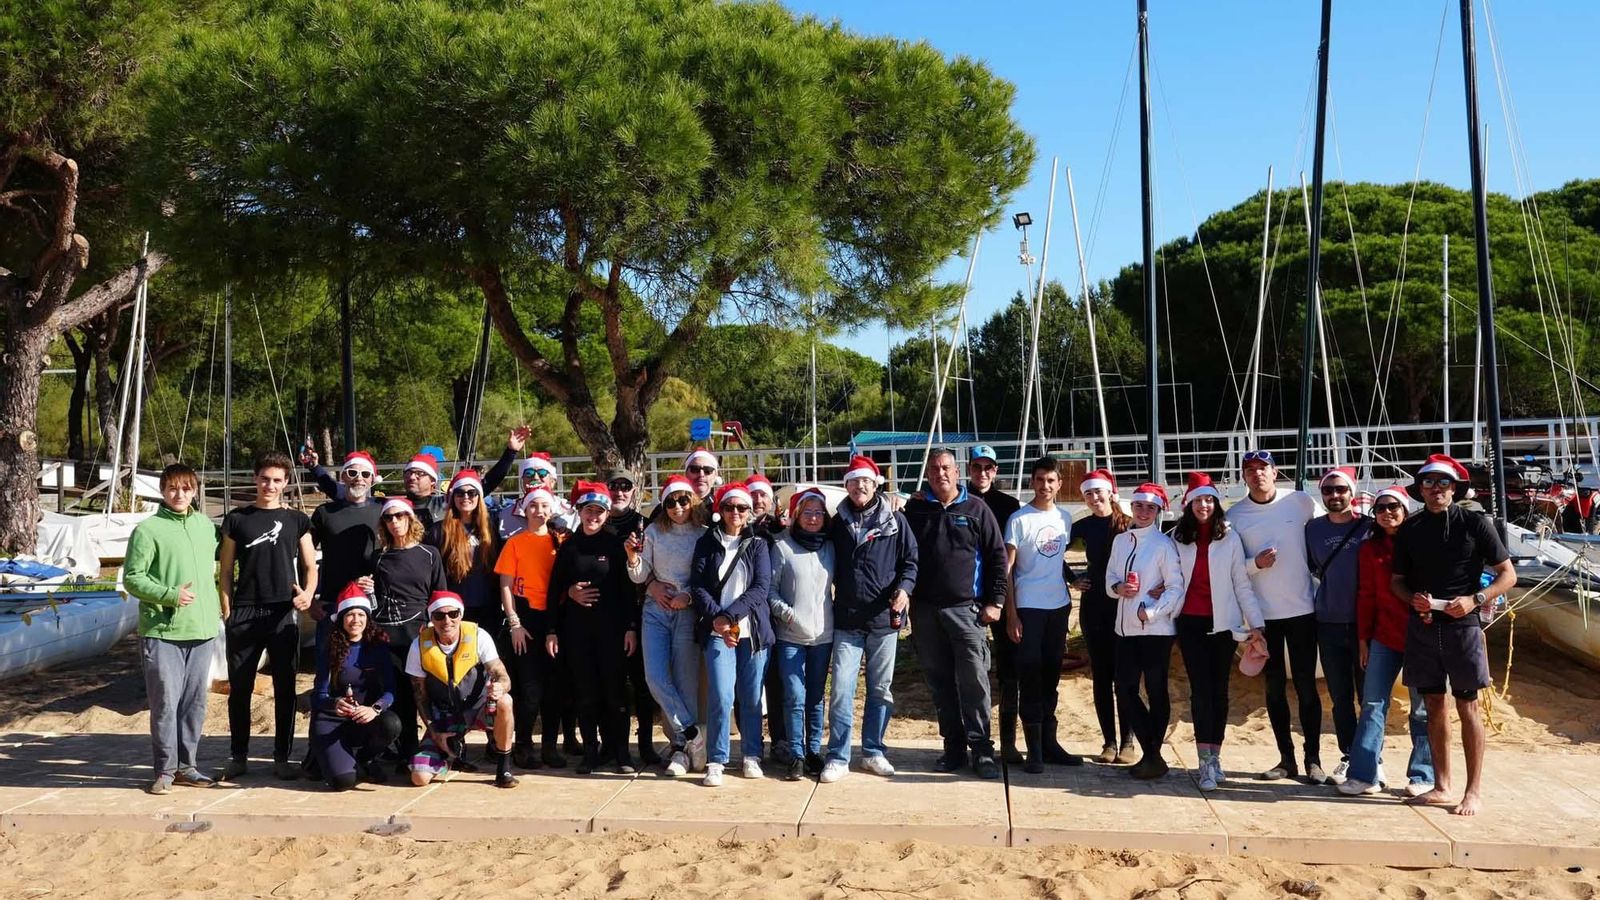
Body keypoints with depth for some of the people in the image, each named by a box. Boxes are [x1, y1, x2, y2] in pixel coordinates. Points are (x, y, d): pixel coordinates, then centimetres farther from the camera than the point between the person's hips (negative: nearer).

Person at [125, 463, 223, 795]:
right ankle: (165, 770, 11)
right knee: (165, 703, -2)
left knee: (195, 703, 10)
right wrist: (169, 595, -19)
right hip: (161, 631, -5)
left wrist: (216, 610, 16)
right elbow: (132, 578, -7)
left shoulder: (206, 525, 11)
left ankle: (186, 765, 21)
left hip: (202, 630, 5)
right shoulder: (148, 530, -5)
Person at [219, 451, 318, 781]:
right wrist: (226, 612, 0)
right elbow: (226, 570, 9)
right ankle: (238, 756, 18)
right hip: (244, 614, 0)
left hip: (284, 614, 0)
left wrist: (308, 593, -12)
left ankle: (282, 758, 13)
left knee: (284, 688, 4)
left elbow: (310, 566, 8)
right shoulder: (236, 519, 7)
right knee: (239, 688, 6)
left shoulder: (297, 520, 8)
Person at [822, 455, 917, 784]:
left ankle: (873, 751, 22)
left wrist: (904, 588, -16)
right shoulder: (837, 523, 6)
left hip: (884, 618, 0)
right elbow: (830, 568, 11)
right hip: (847, 620, 0)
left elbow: (910, 560, 2)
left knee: (881, 689, 9)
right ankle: (838, 757, 3)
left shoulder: (894, 520, 1)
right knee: (841, 689, -5)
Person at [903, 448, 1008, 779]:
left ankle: (981, 749, 1)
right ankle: (953, 747, 17)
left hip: (966, 609, -2)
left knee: (974, 680, -6)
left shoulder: (976, 508, 3)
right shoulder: (915, 509, 7)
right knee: (940, 682, 8)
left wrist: (995, 602, -3)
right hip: (925, 610, 3)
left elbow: (997, 556, 3)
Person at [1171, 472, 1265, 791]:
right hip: (1191, 623, 0)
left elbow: (1242, 584, 0)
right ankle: (1207, 762, -6)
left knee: (1219, 689, 6)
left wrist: (1255, 623, -4)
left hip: (1223, 622, 0)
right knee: (1201, 689, -5)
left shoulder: (1230, 538, 0)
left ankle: (1214, 756, 16)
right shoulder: (1178, 538, 3)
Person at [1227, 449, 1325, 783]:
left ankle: (1313, 759, 13)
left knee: (1306, 686, 4)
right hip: (1263, 613, 1)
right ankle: (1286, 758, 19)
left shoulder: (1301, 502, -3)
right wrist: (1255, 563, -18)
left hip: (1302, 609, -1)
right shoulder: (1235, 515, -2)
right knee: (1274, 687, 9)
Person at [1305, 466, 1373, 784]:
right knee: (1340, 697, 8)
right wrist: (1328, 592, 8)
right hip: (1329, 623, 2)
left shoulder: (1368, 526, -2)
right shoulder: (1313, 528, 5)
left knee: (1369, 695, 2)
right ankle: (1348, 757, 17)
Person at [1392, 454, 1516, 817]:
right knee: (1433, 704, 8)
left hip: (1462, 625, -3)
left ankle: (1474, 790, 8)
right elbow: (1397, 580, 15)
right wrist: (1414, 598, -7)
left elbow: (1508, 575, 0)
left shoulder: (1476, 524, -2)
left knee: (1467, 706, 0)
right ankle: (1442, 786, 17)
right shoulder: (1409, 529, 7)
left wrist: (1474, 599, -15)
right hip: (1422, 625, 3)